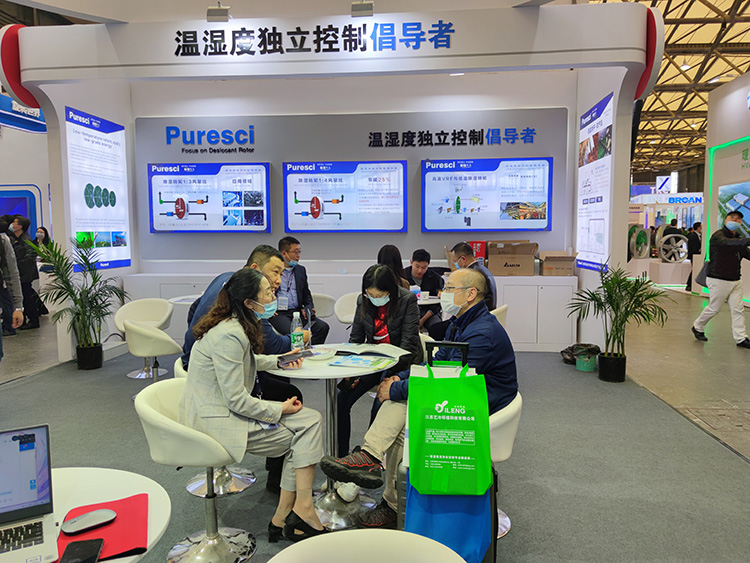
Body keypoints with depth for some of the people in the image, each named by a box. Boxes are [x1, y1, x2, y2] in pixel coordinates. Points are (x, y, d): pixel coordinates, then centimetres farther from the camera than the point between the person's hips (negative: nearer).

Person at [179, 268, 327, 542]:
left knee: (310, 420, -3)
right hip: (217, 422, -9)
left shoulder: (235, 326, 7)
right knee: (306, 426, -9)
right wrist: (280, 410, -12)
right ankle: (302, 509, 1)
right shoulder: (228, 336, -23)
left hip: (228, 411, 9)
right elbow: (237, 400, -23)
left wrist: (278, 360, 17)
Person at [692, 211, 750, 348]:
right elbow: (727, 243, -35)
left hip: (735, 281, 7)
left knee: (738, 309, 3)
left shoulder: (738, 239, 12)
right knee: (714, 308, 2)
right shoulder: (718, 236, -13)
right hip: (719, 280, -7)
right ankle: (697, 327, 24)